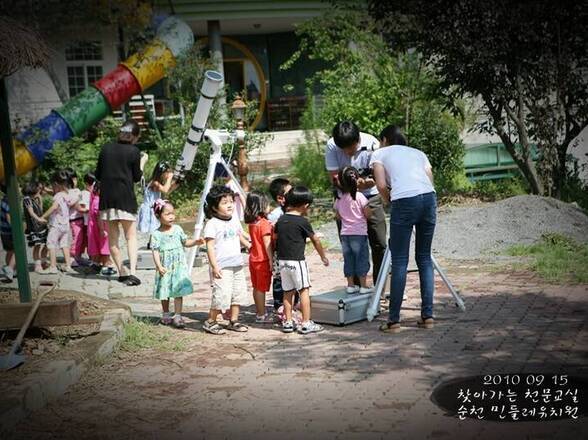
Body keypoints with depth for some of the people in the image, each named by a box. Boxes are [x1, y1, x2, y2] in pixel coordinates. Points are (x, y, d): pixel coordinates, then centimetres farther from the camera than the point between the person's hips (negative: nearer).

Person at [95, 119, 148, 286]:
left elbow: (98, 175, 10)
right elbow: (137, 177, 3)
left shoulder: (106, 148, 7)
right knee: (131, 236, 4)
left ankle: (122, 272, 13)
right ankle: (132, 271, -11)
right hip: (126, 198, -3)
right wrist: (142, 162, 17)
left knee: (112, 237, 10)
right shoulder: (134, 151, -4)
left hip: (106, 197, 3)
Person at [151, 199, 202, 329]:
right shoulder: (156, 234, -6)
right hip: (165, 268, -1)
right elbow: (155, 251, -8)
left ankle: (177, 316, -1)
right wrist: (159, 266, -17)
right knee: (164, 292, 11)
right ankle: (166, 314, 29)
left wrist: (196, 241, -2)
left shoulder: (177, 229, 4)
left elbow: (185, 242, 16)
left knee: (178, 291, -4)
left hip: (179, 266, 2)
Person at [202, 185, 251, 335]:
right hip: (222, 267, -8)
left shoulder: (234, 220, 10)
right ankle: (210, 322, 5)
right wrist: (214, 266, -20)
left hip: (237, 265, 8)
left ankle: (234, 321, 23)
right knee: (221, 294, -10)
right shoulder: (212, 224, -13)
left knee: (238, 293, 11)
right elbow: (210, 246, -16)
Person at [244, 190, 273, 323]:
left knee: (257, 287, 14)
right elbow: (267, 244, -19)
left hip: (253, 258, 8)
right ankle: (261, 316, 6)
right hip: (263, 260, -8)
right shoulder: (264, 223, -18)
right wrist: (271, 260, -15)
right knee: (262, 288, -1)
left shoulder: (252, 223, 5)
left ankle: (260, 313, 23)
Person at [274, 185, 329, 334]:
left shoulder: (281, 220, 7)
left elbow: (275, 239, 12)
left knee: (287, 292, 12)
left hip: (282, 260, 6)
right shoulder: (303, 221, -8)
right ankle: (306, 323, 0)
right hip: (297, 261, -6)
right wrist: (323, 256, 15)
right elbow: (315, 240, 2)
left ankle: (287, 323, 14)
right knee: (304, 290, 1)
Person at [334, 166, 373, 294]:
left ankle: (350, 285, 15)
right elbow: (368, 214, -8)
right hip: (359, 233, -4)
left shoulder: (338, 200, 3)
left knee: (348, 260, 11)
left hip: (345, 234, 4)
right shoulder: (359, 196, -11)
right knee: (362, 259, 3)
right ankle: (363, 286, 5)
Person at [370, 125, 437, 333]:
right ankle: (427, 315, 14)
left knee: (399, 261, 0)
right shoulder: (418, 153, 30)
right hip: (429, 198, 4)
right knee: (424, 257, 14)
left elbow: (381, 186, 5)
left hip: (404, 201, -4)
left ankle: (394, 320, 1)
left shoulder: (379, 154, 19)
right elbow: (430, 181, 18)